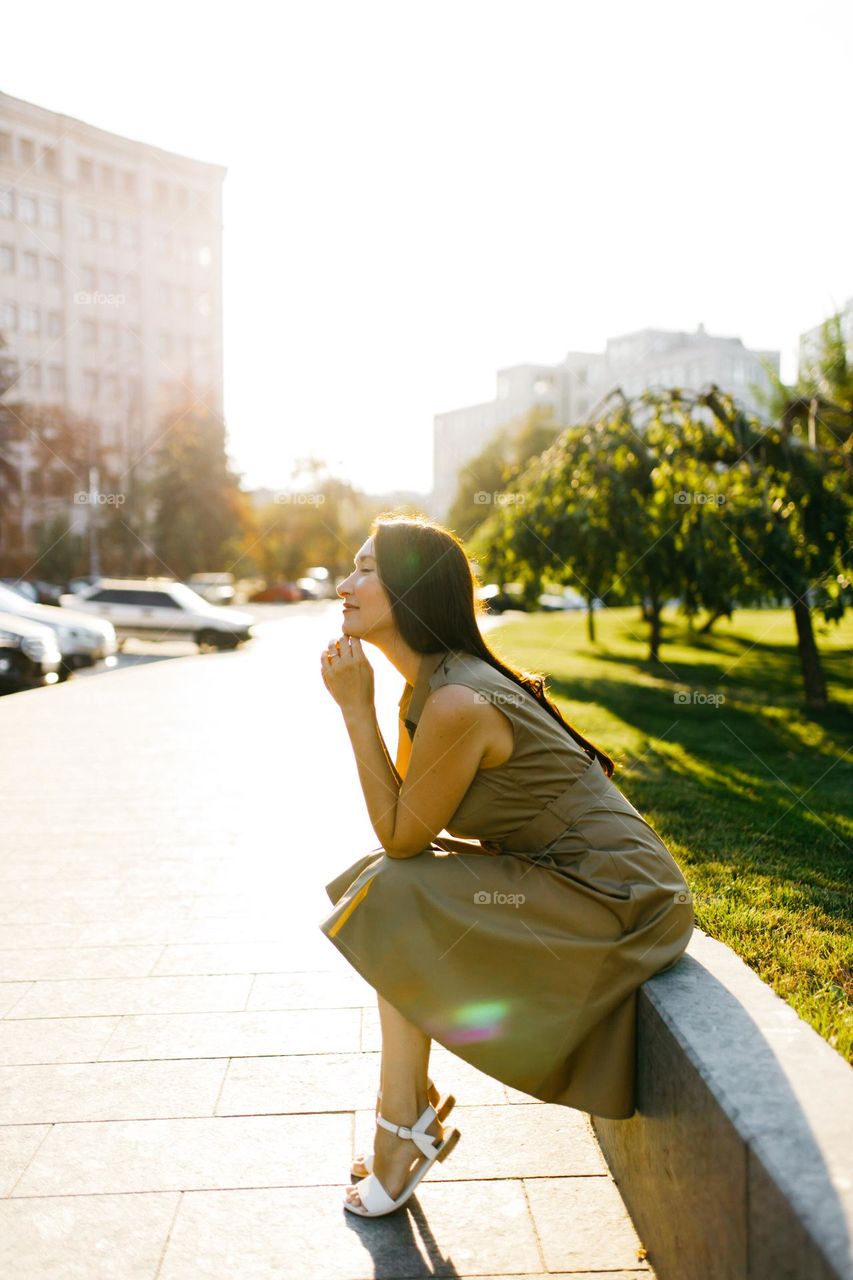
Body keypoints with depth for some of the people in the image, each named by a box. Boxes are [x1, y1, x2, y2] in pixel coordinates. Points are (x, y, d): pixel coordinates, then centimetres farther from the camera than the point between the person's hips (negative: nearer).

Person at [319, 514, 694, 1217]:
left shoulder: (457, 705, -26)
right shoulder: (428, 686, 4)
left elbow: (401, 838, -15)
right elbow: (408, 827, 7)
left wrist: (357, 710, -17)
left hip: (614, 903, -9)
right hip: (568, 875, 9)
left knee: (396, 909, -13)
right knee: (385, 891, 6)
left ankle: (404, 1129, 7)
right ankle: (412, 1108, 17)